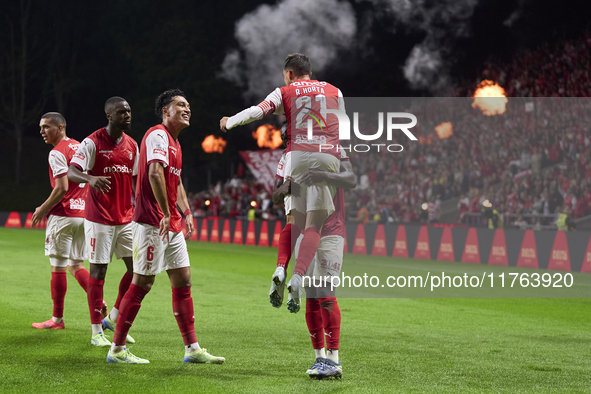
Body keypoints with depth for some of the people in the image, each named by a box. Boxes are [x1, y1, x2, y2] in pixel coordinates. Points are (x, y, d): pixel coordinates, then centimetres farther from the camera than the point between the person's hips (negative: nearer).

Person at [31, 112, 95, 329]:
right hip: (83, 213, 8)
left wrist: (43, 209, -9)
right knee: (76, 265, 14)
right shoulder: (80, 147, 13)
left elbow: (62, 188, -20)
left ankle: (57, 318, 5)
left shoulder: (57, 153, -12)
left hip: (62, 216, -8)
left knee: (58, 266, 0)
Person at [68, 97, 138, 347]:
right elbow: (71, 172, -19)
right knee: (98, 270, -2)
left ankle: (113, 319, 18)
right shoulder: (93, 143, -10)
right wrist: (90, 179, -40)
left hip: (126, 218, 6)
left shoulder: (132, 145, 10)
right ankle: (97, 332, 5)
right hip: (100, 219, -6)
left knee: (137, 267, 3)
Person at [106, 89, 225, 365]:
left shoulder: (174, 142, 20)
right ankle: (117, 350, 0)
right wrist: (165, 214, -26)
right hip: (151, 222, -10)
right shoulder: (158, 135, -11)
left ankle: (192, 349, 11)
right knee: (142, 283, -7)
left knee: (183, 280, 8)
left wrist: (186, 213, 18)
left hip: (171, 225, 10)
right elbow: (155, 174, -24)